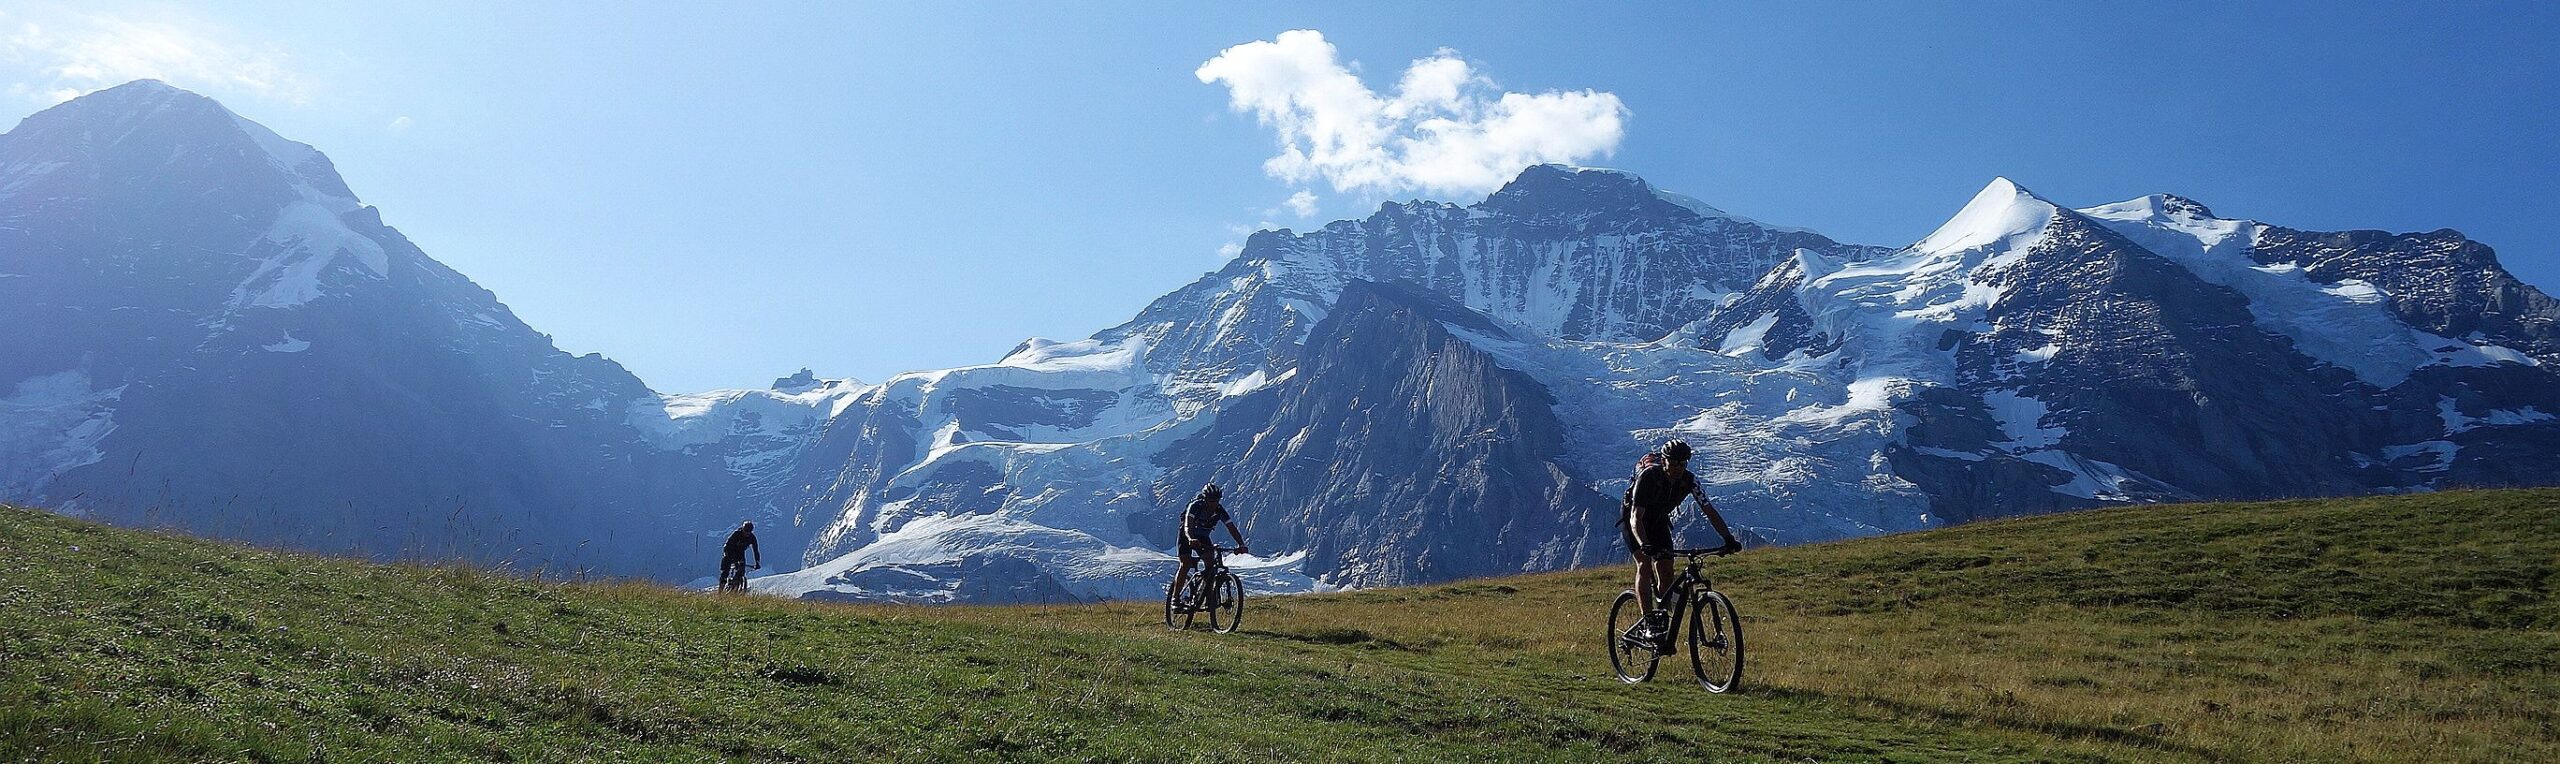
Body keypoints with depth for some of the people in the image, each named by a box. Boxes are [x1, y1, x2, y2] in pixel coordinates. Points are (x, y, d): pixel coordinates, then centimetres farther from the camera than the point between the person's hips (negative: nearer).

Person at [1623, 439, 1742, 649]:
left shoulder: (1689, 480, -22)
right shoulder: (1648, 476, -35)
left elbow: (1709, 510, -21)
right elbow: (1636, 516, -41)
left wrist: (1729, 539, -32)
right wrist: (1644, 545, -57)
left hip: (1659, 521, 5)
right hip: (1635, 521, -5)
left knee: (1666, 572, -4)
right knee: (1644, 564, -24)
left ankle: (1663, 624, 11)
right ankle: (1649, 621, -27)